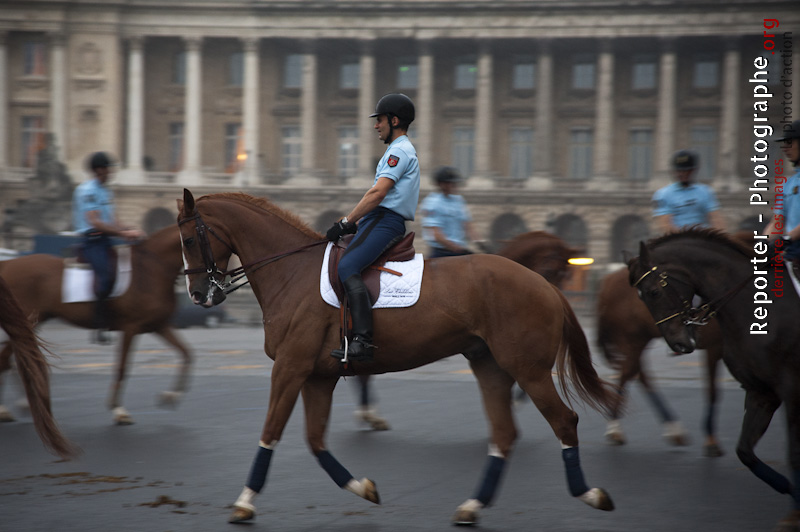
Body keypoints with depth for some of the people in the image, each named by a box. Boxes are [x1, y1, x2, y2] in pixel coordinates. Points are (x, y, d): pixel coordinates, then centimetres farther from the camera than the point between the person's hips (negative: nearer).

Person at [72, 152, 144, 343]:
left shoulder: (106, 191, 19)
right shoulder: (87, 191, -9)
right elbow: (94, 222, -17)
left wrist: (131, 231, 1)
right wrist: (123, 233, -19)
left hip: (105, 241, 9)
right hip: (91, 241, -9)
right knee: (105, 275, -24)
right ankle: (99, 326, -23)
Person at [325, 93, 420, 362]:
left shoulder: (399, 151, -7)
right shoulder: (403, 151, 27)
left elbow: (378, 193, -18)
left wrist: (346, 223, -16)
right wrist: (356, 224, 21)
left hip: (384, 222, -11)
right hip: (379, 222, 11)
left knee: (347, 267, -28)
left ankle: (362, 340, -40)